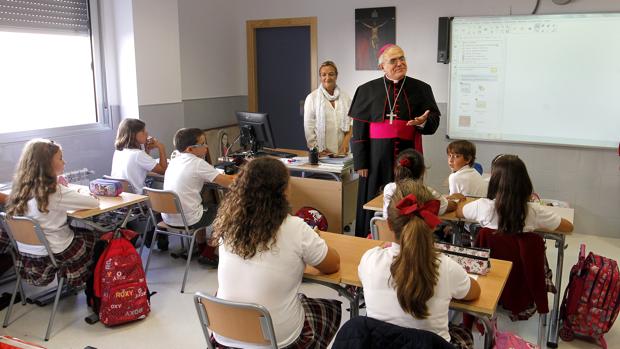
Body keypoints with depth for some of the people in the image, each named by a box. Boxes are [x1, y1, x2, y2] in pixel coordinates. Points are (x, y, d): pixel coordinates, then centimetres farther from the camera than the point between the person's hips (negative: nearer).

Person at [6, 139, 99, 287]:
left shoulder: (22, 188, -3)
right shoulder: (55, 192, -22)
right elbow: (94, 202, -15)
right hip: (53, 256, -6)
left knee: (76, 230, 25)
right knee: (89, 235, 20)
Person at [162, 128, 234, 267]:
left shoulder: (174, 161, 6)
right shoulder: (198, 163, -15)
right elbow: (228, 182, -17)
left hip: (168, 218, 7)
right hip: (187, 221, -7)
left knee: (202, 209, 33)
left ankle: (201, 247, 37)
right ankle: (208, 254, 18)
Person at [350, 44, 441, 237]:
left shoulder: (421, 89, 6)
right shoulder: (368, 90, 4)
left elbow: (434, 122, 6)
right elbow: (359, 129, 2)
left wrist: (423, 122, -18)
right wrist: (360, 162, -3)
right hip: (377, 157, 0)